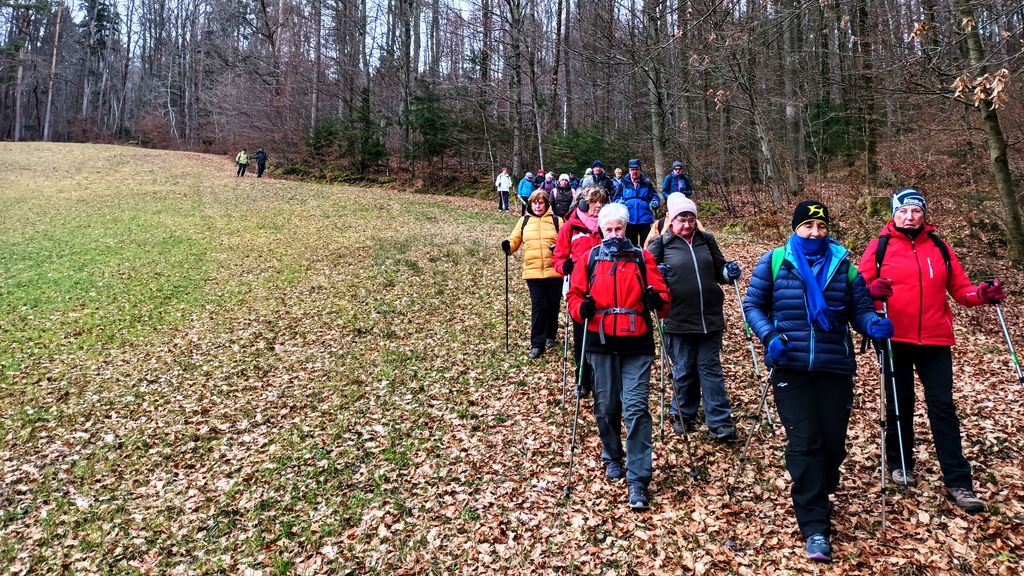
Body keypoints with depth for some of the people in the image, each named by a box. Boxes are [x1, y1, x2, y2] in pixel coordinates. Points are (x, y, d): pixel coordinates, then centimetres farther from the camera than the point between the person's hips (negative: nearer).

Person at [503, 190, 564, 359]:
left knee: (553, 306, 12)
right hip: (533, 272, 0)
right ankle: (537, 344, 0)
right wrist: (508, 245, -13)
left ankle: (550, 336, 33)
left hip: (554, 271, 0)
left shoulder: (556, 220, 4)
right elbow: (514, 240, 9)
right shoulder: (524, 221, 9)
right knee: (538, 307, -4)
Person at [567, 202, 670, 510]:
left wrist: (658, 301, -21)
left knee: (636, 408, -7)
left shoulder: (642, 258, 6)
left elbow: (662, 293, 1)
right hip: (601, 344, 2)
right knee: (606, 407, 11)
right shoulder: (590, 258, 7)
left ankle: (638, 479, -2)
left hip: (637, 344, -1)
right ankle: (612, 457, 36)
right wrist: (582, 308, -14)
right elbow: (574, 295, 7)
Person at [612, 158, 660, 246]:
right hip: (629, 221, 1)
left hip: (645, 220, -1)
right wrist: (619, 202, -19)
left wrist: (654, 203, -19)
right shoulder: (623, 184, 5)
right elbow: (615, 199, 4)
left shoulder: (647, 183, 5)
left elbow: (655, 197, 3)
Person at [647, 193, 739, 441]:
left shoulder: (706, 240, 9)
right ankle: (683, 416, 29)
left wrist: (729, 272, -4)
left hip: (710, 317, 2)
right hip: (679, 320, -2)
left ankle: (720, 423, 10)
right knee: (684, 371, 11)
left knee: (711, 369, 6)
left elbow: (719, 270, 18)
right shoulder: (660, 243, -1)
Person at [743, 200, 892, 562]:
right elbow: (752, 304, 5)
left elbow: (861, 309, 8)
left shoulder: (843, 264, 8)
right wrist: (769, 336, -12)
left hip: (835, 368, 3)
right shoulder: (774, 261, 2)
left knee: (833, 440, 8)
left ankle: (816, 498, 35)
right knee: (804, 442, -5)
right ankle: (815, 526, 1)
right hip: (791, 367, -2)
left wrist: (874, 325, -15)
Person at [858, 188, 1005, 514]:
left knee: (943, 407, 2)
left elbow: (959, 288, 7)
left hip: (935, 340, 2)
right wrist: (873, 291, -26)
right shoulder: (880, 246, -1)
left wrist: (982, 294, -13)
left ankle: (958, 482, 6)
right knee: (899, 405, 11)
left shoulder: (939, 247, 8)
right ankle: (899, 465, 29)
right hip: (895, 339, -2)